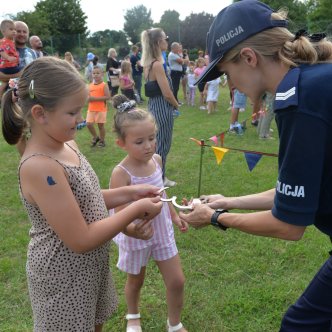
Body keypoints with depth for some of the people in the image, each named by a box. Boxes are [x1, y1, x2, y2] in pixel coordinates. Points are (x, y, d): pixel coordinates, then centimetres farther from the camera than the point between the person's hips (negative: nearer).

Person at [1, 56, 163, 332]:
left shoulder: (67, 146, -3)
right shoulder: (40, 167, -30)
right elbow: (81, 240, -27)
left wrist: (130, 193, -3)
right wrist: (136, 209, -20)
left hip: (90, 268, 8)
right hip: (63, 280, -8)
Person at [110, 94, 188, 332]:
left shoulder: (156, 160, -9)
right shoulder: (121, 174, -29)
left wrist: (174, 214, 17)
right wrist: (135, 229, -52)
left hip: (163, 230, 5)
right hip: (136, 236, -4)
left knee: (177, 281, 10)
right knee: (136, 281, 21)